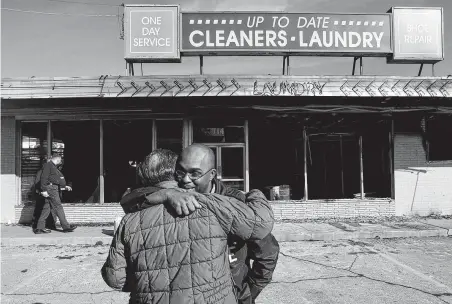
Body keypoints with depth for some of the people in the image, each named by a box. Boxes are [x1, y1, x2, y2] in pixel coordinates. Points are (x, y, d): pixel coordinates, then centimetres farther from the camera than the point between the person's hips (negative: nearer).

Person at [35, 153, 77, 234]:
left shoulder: (54, 167, 24)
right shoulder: (48, 165, -6)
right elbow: (44, 177, -15)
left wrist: (65, 186, 24)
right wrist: (44, 190, -21)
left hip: (54, 189, 10)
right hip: (50, 188, -10)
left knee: (46, 208, 9)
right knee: (58, 207, -8)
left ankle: (39, 228, 12)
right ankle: (66, 226, -5)